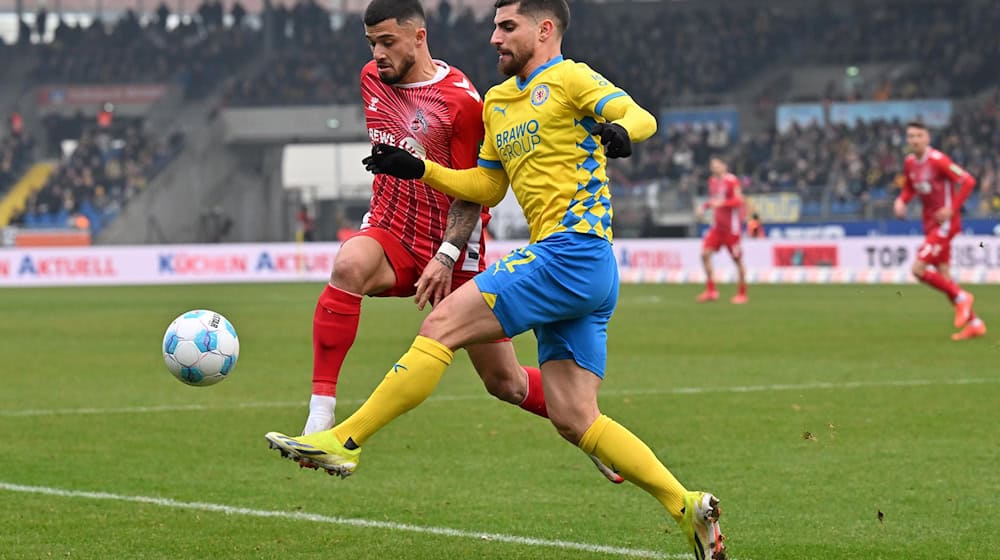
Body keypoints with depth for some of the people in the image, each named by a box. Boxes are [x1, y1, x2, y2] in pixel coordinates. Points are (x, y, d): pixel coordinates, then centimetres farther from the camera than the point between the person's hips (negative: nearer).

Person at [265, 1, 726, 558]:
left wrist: (619, 131, -37)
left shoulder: (570, 78, -1)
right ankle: (689, 507, 1)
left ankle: (345, 442, -10)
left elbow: (641, 116, -15)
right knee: (573, 419, 1)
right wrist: (417, 168, 23)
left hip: (573, 250, -9)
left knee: (440, 327, -13)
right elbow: (486, 186, 33)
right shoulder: (498, 103, 24)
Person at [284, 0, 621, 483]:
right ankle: (319, 420, -38)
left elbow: (472, 191, -12)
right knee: (349, 266, -34)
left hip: (453, 253, -4)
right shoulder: (371, 79, 5)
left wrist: (446, 257, -21)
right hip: (391, 233, 4)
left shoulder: (461, 100, -14)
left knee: (505, 383, 3)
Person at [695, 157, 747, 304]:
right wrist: (704, 207, 6)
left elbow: (739, 201, -19)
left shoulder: (731, 181, -12)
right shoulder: (712, 181, 11)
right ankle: (711, 291, 2)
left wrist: (721, 203, -30)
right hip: (717, 226, 7)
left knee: (737, 259, 0)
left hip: (731, 226, -7)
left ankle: (742, 293, 11)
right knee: (705, 253, -6)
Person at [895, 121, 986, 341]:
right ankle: (974, 323, 17)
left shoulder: (938, 160, -17)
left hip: (945, 222, -8)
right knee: (943, 277, 8)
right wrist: (900, 201, 0)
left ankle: (960, 297, 1)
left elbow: (968, 181, -17)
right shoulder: (910, 163, 6)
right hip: (930, 224, 8)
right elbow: (909, 189, 22)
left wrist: (952, 209, -19)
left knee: (918, 269, -16)